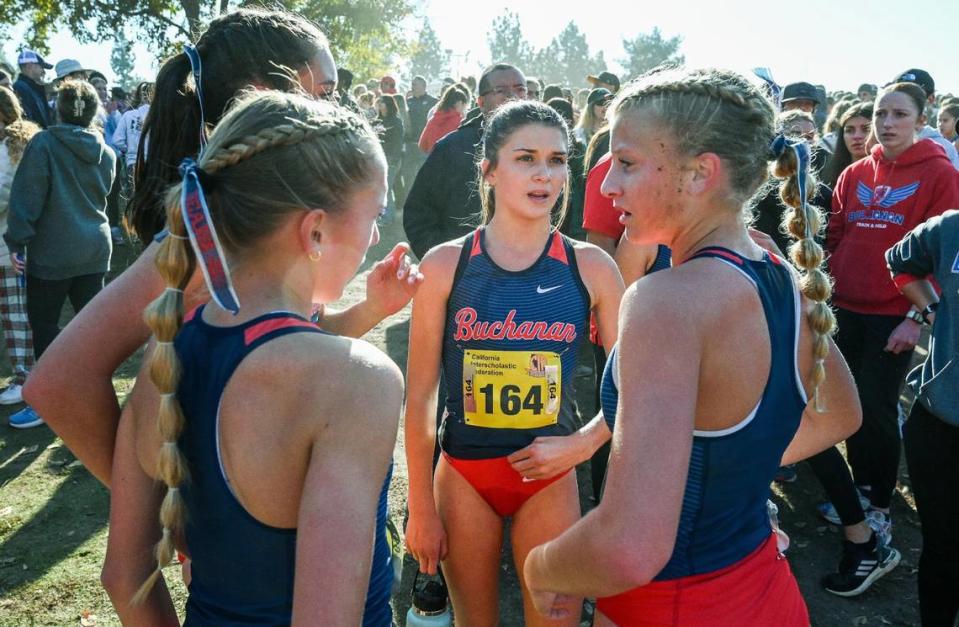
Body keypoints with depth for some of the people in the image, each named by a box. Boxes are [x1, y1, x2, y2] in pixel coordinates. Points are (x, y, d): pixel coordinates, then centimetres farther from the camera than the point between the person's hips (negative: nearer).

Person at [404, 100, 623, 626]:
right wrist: (421, 509, -3)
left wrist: (581, 444, -16)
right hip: (463, 474, 0)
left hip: (550, 478, 1)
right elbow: (420, 395, -6)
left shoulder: (591, 267, -6)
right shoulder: (445, 263, -9)